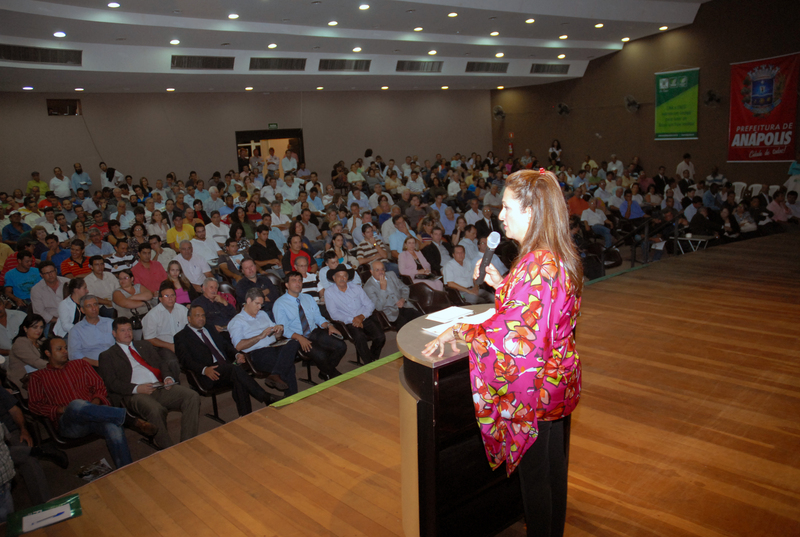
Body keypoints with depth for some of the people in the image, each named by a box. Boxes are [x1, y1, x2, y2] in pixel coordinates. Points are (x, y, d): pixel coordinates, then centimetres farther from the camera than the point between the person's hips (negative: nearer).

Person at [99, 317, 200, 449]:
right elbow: (111, 383, 2)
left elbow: (161, 363, 22)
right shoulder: (107, 356, 15)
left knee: (193, 396, -23)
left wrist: (168, 377, -2)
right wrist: (136, 388, -16)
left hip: (161, 387, 5)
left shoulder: (144, 345, 30)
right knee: (156, 410, -39)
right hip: (134, 394, -5)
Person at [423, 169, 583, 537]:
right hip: (560, 379, 10)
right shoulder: (561, 256, 4)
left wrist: (457, 332, -16)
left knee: (534, 476, 10)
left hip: (534, 388, -10)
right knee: (555, 469, 25)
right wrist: (500, 284, 9)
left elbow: (511, 332, -26)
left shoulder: (537, 265, -27)